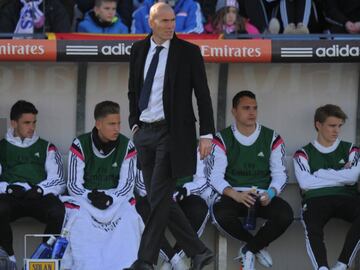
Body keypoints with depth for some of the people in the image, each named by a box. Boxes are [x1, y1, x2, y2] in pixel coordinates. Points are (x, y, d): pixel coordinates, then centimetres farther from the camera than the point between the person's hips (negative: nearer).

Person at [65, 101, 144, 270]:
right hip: (85, 197, -1)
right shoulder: (80, 145, -5)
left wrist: (110, 199, -21)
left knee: (129, 218, -29)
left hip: (116, 197, 1)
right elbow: (74, 185, -5)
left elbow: (126, 184, -2)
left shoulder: (127, 147, -1)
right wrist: (91, 197, -24)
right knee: (80, 220, -33)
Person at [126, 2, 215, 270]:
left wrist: (207, 134, -8)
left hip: (172, 133, -6)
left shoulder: (188, 52, -4)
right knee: (159, 200, 6)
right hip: (145, 133, 6)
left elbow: (203, 94, -4)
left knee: (159, 198, -9)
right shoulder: (139, 50, 9)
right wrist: (134, 124, 11)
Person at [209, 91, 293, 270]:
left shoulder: (272, 139, 9)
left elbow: (280, 174, 5)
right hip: (233, 195, -1)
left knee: (285, 215, -31)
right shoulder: (222, 140, 3)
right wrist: (236, 195, -24)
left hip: (263, 196, 2)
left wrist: (270, 193, -18)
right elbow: (215, 176, -5)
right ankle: (258, 246, -8)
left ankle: (249, 250, -5)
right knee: (220, 214, -37)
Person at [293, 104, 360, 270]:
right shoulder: (304, 154, 15)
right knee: (312, 226, -38)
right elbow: (305, 183, -3)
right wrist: (341, 176, 3)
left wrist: (321, 174, 2)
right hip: (316, 199, -1)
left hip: (346, 198, 1)